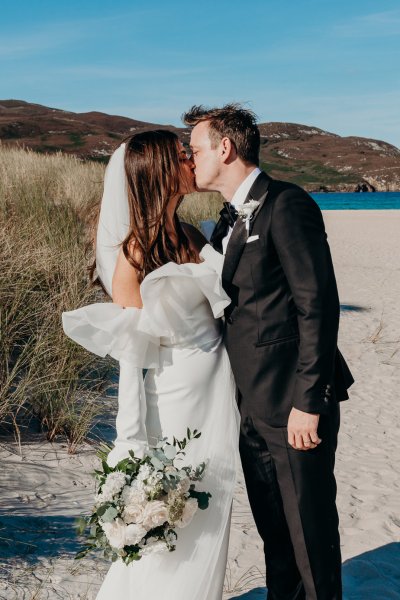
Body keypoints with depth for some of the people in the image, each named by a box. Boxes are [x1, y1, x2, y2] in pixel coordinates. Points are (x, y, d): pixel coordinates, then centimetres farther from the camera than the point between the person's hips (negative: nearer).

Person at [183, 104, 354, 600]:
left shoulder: (287, 205, -13)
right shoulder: (229, 219, 15)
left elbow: (318, 306, -18)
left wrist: (308, 403, -19)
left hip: (293, 406, -8)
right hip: (253, 409, 9)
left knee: (311, 532, 5)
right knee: (273, 532, 19)